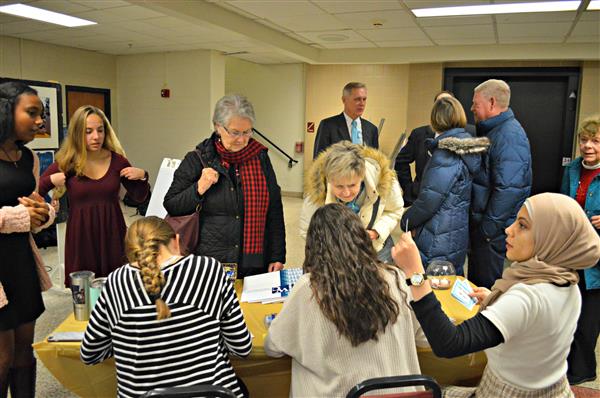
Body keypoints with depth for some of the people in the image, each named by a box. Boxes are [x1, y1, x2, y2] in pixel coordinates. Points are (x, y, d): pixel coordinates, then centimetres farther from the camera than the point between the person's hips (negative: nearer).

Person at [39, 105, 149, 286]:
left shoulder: (117, 160, 1)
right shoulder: (66, 163, -4)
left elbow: (139, 197, 10)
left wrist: (142, 176, -7)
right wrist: (51, 181, -16)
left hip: (112, 235, 1)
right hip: (80, 236, -1)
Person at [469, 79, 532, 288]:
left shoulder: (509, 136, -20)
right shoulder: (492, 131, 12)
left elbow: (508, 190, -26)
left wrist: (488, 229, -20)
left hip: (496, 231, -9)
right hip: (481, 224, 10)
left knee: (488, 285, 3)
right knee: (476, 281, 20)